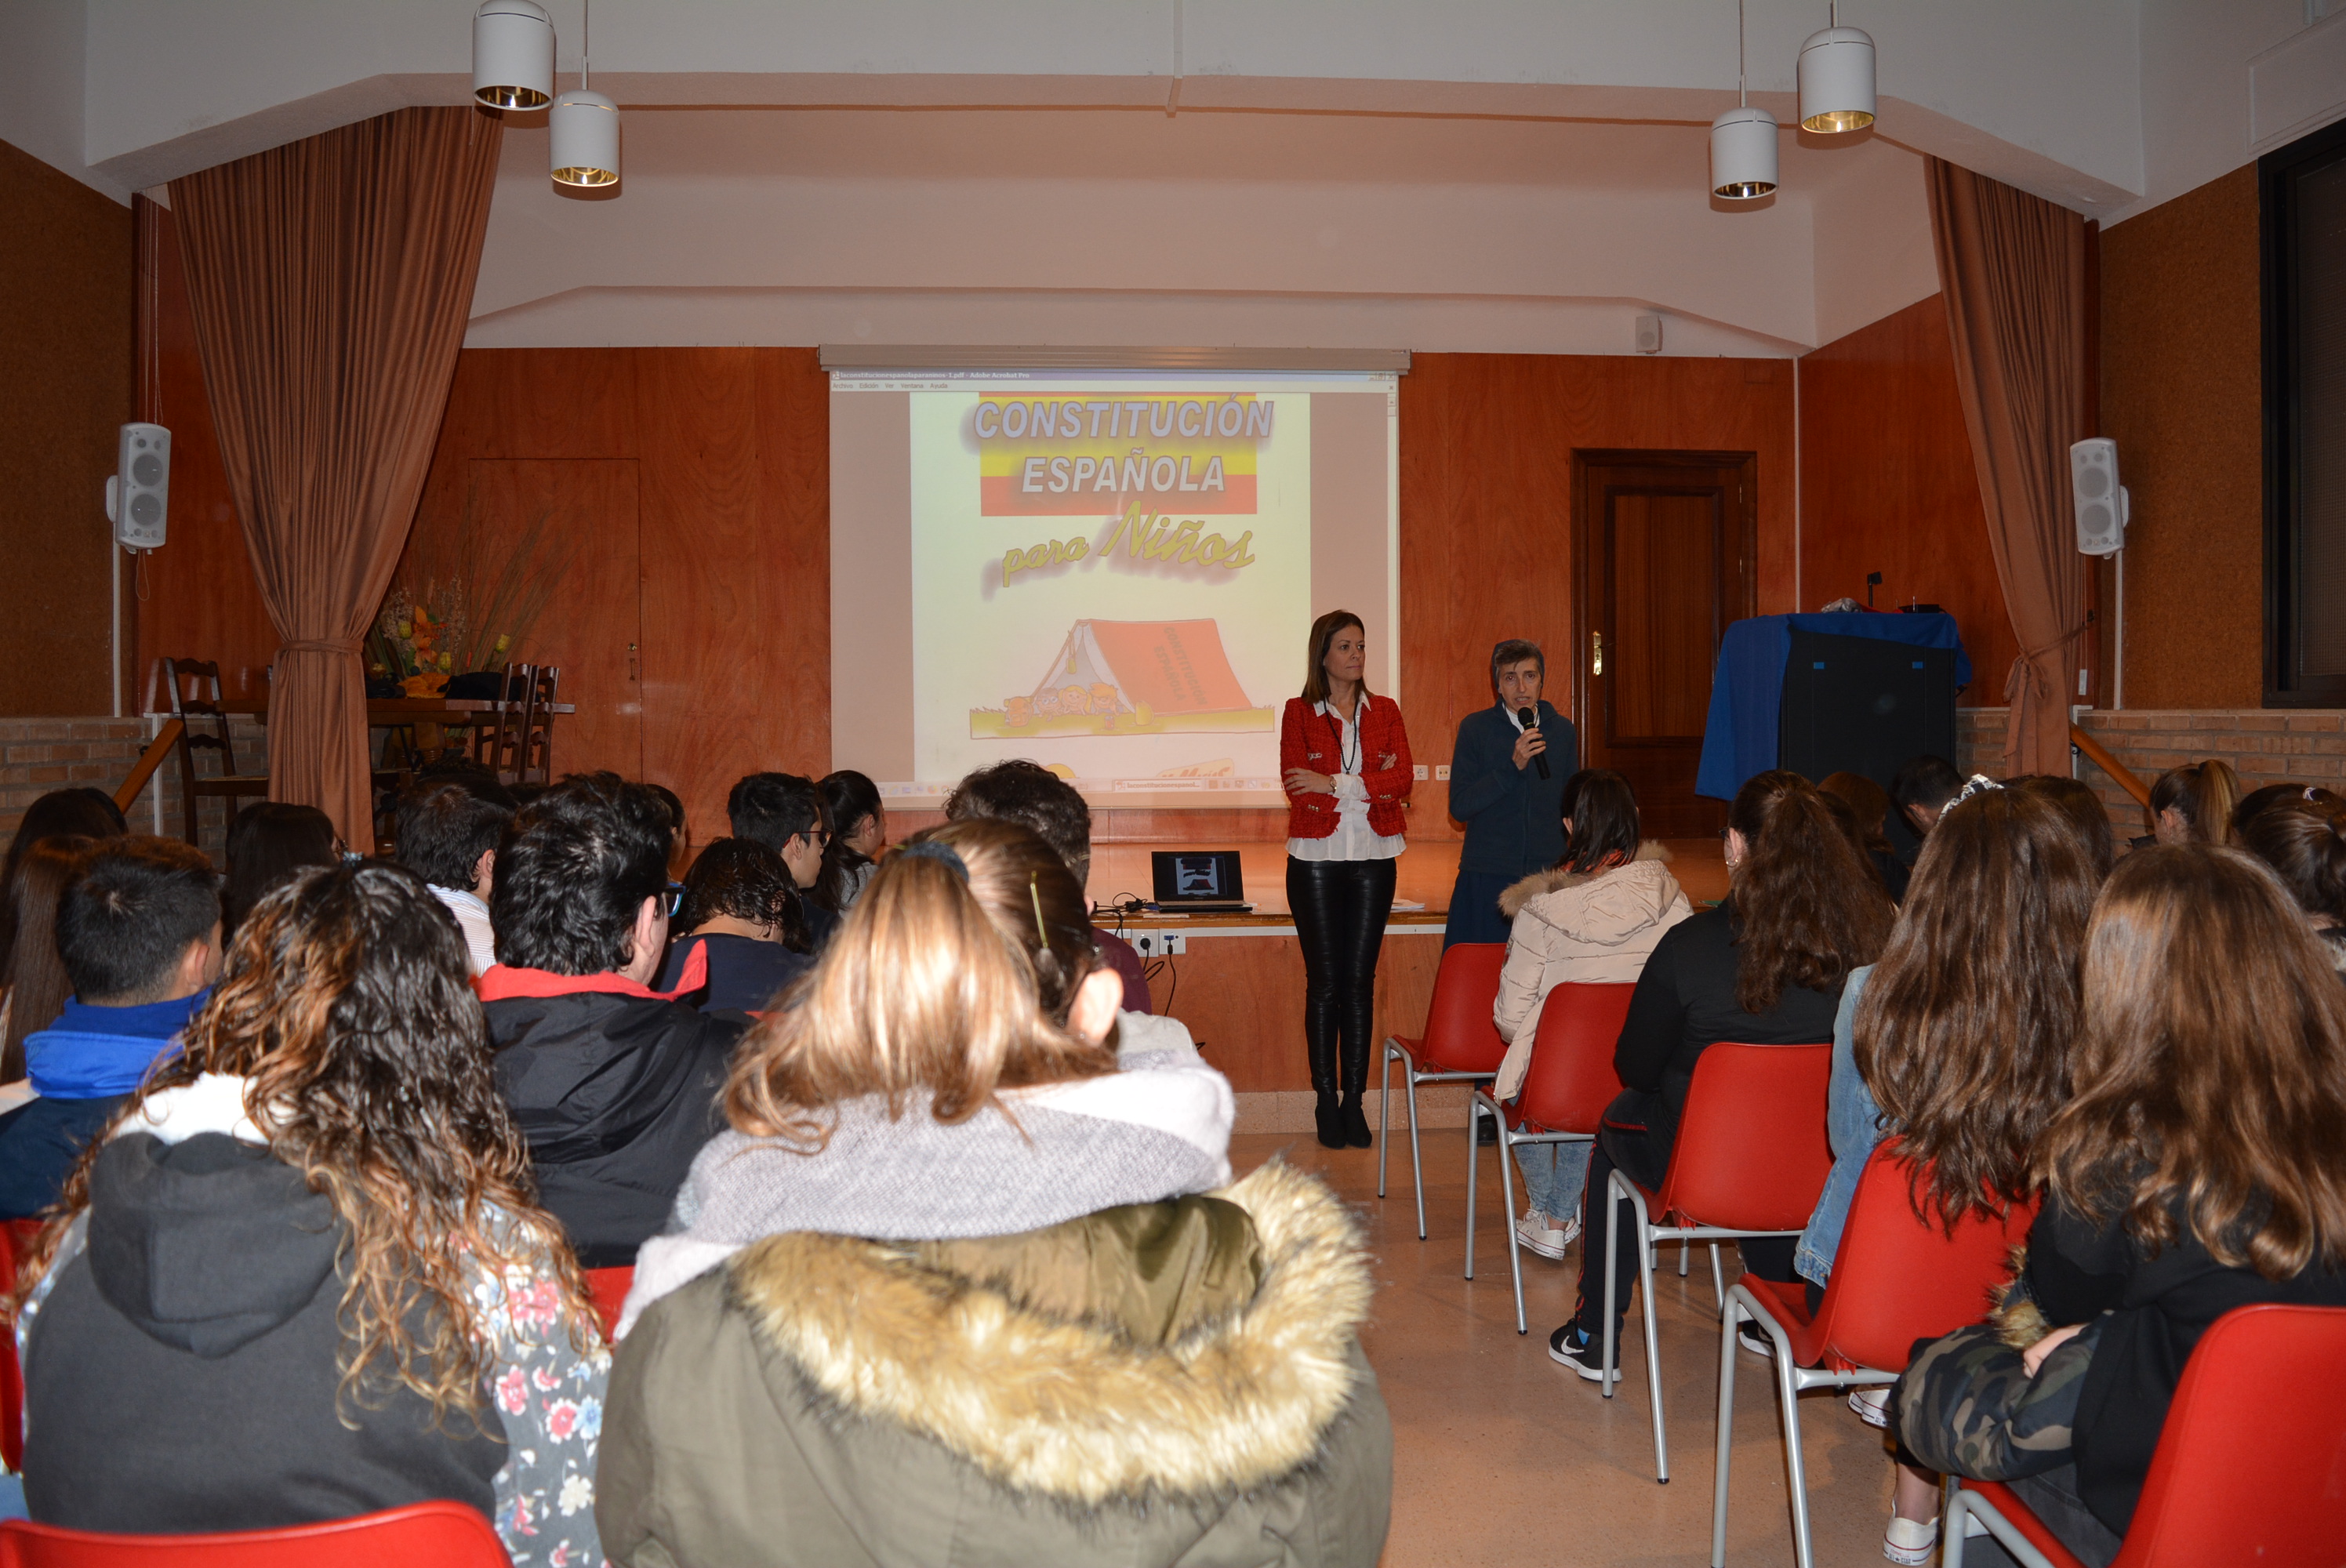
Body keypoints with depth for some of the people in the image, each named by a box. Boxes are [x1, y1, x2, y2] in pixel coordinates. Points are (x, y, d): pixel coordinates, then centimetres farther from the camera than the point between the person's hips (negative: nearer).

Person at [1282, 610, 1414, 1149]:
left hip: (1373, 860, 2)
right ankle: (1325, 1100, 8)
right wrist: (1370, 783, -11)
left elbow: (1402, 781, -4)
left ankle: (1355, 1100, 9)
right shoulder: (1299, 712, 3)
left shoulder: (1385, 712, 10)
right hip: (1316, 861, -2)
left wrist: (1335, 783, -14)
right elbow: (1296, 785, -10)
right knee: (1324, 982, 1)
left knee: (1360, 982, 4)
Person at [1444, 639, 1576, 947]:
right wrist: (1513, 766, -16)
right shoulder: (1475, 727, 0)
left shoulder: (1563, 731, 9)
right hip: (1486, 876, -2)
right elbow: (1459, 806, -8)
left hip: (1548, 875, 2)